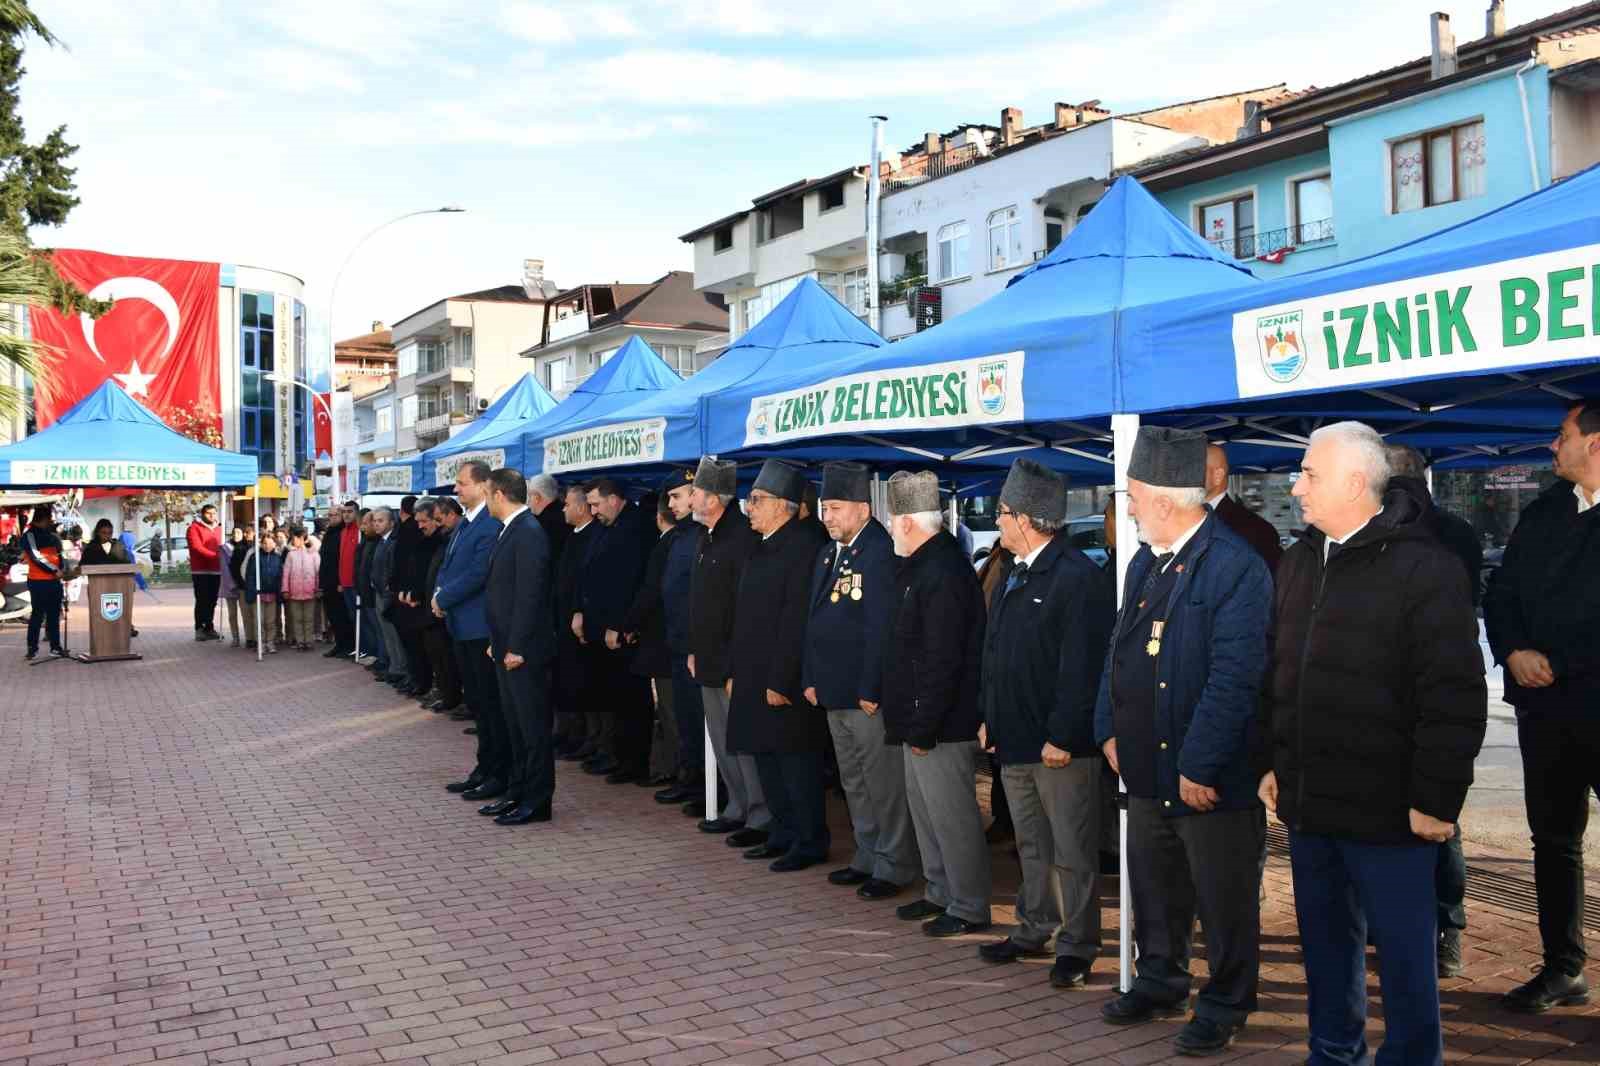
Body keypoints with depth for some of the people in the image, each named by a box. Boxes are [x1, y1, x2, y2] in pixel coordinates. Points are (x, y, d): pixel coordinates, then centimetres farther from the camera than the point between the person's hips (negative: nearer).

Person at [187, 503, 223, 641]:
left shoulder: (218, 529, 17)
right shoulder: (194, 528, -1)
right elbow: (197, 547, -12)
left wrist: (223, 558, -1)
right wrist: (215, 556, -20)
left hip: (215, 570, 5)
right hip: (200, 570, -5)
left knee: (212, 601, 8)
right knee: (201, 600, -6)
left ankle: (209, 628, 16)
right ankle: (199, 629, -3)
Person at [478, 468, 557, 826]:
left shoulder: (529, 532, -17)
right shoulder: (508, 530, 13)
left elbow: (529, 594, -20)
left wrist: (516, 647, -20)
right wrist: (497, 642, 15)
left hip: (523, 649, -10)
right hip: (507, 646, 10)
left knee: (533, 726, -1)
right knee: (514, 724, 16)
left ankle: (536, 802, 7)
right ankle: (517, 793, 26)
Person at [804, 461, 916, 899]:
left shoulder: (881, 552, -16)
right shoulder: (827, 555, 13)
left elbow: (881, 628, -20)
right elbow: (815, 621, 16)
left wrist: (870, 690, -20)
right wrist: (811, 679, 11)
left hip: (869, 696, -9)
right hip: (835, 693, 9)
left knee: (885, 785, 2)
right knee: (854, 784, 19)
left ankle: (894, 868, 13)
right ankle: (868, 858, 31)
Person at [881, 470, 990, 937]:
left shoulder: (943, 574, -22)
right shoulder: (922, 566, 11)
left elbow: (942, 662, -25)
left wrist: (923, 728, -21)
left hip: (940, 725, -11)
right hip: (919, 721, 11)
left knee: (952, 816, 0)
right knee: (925, 810, 19)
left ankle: (969, 909, 13)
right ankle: (940, 893, 33)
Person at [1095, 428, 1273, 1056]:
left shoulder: (1236, 567, -19)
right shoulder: (1145, 562, 10)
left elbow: (1234, 677, -23)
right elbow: (1119, 650, 16)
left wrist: (1199, 765, -22)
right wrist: (1109, 729, 9)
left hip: (1211, 775, -8)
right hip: (1147, 768, 8)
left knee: (1223, 902, 8)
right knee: (1153, 887, 21)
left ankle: (1223, 1008, 25)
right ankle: (1159, 981, 40)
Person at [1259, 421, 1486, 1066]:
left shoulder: (1424, 569, -12)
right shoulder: (1298, 563, 10)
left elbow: (1454, 700, -15)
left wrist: (1436, 799, -15)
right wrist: (1270, 764, 13)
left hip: (1387, 812, -6)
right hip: (1307, 802, 7)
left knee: (1403, 949, 7)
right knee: (1325, 938, 18)